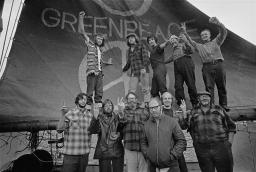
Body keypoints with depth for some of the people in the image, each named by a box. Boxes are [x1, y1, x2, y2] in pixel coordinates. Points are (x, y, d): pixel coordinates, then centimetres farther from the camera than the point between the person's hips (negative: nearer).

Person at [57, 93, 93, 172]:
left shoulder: (90, 115, 5)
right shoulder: (69, 113, -5)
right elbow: (59, 130, -11)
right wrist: (63, 115, -19)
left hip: (84, 153, 4)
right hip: (71, 153, -3)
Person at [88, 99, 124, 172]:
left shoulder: (117, 118, 6)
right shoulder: (99, 118, 2)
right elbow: (92, 131, -14)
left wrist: (118, 135, -12)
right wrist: (95, 118, -28)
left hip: (117, 151, 1)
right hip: (103, 152, -1)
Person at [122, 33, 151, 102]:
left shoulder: (141, 46, 6)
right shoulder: (129, 51, 21)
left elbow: (145, 57, -7)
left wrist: (144, 67, -20)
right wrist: (124, 70, 23)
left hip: (143, 71, -4)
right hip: (134, 73, 4)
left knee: (145, 90, -4)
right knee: (131, 91, -4)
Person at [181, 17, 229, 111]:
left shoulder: (216, 42, 20)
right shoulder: (199, 46, 24)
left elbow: (223, 32, 10)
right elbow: (190, 41, 18)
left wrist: (217, 23, -8)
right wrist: (185, 33, 8)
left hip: (218, 65, 0)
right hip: (207, 67, 0)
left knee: (221, 86, 1)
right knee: (209, 87, -5)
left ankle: (223, 105, 8)